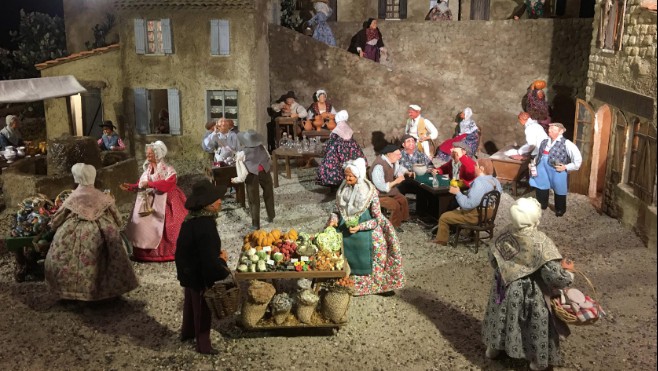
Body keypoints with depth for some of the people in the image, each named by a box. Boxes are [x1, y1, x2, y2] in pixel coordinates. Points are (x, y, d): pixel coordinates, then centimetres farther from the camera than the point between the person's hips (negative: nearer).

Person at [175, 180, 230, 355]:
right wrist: (223, 271, -16)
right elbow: (210, 260, -33)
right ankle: (203, 345, 30)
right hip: (200, 275, -9)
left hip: (189, 271, 9)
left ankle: (187, 332, 51)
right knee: (202, 309, 11)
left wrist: (218, 252, -1)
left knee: (191, 303, 29)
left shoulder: (193, 219, -3)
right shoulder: (205, 225, -34)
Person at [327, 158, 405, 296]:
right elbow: (337, 210, 10)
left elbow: (377, 219, -12)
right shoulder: (343, 188, -1)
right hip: (345, 228, 4)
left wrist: (360, 227, -24)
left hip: (365, 229, -4)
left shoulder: (370, 191, -14)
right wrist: (333, 220, -11)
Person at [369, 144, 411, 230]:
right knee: (395, 205, -19)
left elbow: (399, 167, 19)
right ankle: (395, 226, 4)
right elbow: (381, 187, -34)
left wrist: (407, 172, 0)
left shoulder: (393, 161, -6)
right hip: (379, 195, -9)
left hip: (389, 190, 9)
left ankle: (402, 220, 22)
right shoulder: (379, 166, -33)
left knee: (403, 200, 2)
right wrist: (396, 181, -28)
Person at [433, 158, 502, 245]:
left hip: (475, 216, -9)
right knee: (456, 211, 35)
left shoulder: (479, 182, -30)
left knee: (443, 217, 5)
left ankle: (440, 241, 21)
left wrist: (457, 193, -20)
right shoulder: (495, 181, -3)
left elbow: (468, 204, -34)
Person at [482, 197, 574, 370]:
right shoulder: (541, 242, -29)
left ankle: (493, 348, 47)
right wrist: (568, 274, -7)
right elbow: (555, 276, -28)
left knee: (502, 317, 27)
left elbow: (492, 257, 3)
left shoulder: (505, 235, -13)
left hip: (505, 289, 5)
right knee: (536, 325, 18)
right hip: (530, 293, -5)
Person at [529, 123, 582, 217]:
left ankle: (560, 209, 33)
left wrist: (566, 167, -14)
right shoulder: (545, 142, 11)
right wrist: (534, 162, 10)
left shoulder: (566, 143, -8)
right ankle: (542, 205, 36)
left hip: (557, 171, -5)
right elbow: (539, 155, 26)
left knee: (559, 191, 11)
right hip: (542, 169, 5)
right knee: (540, 188, 13)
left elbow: (578, 158, -11)